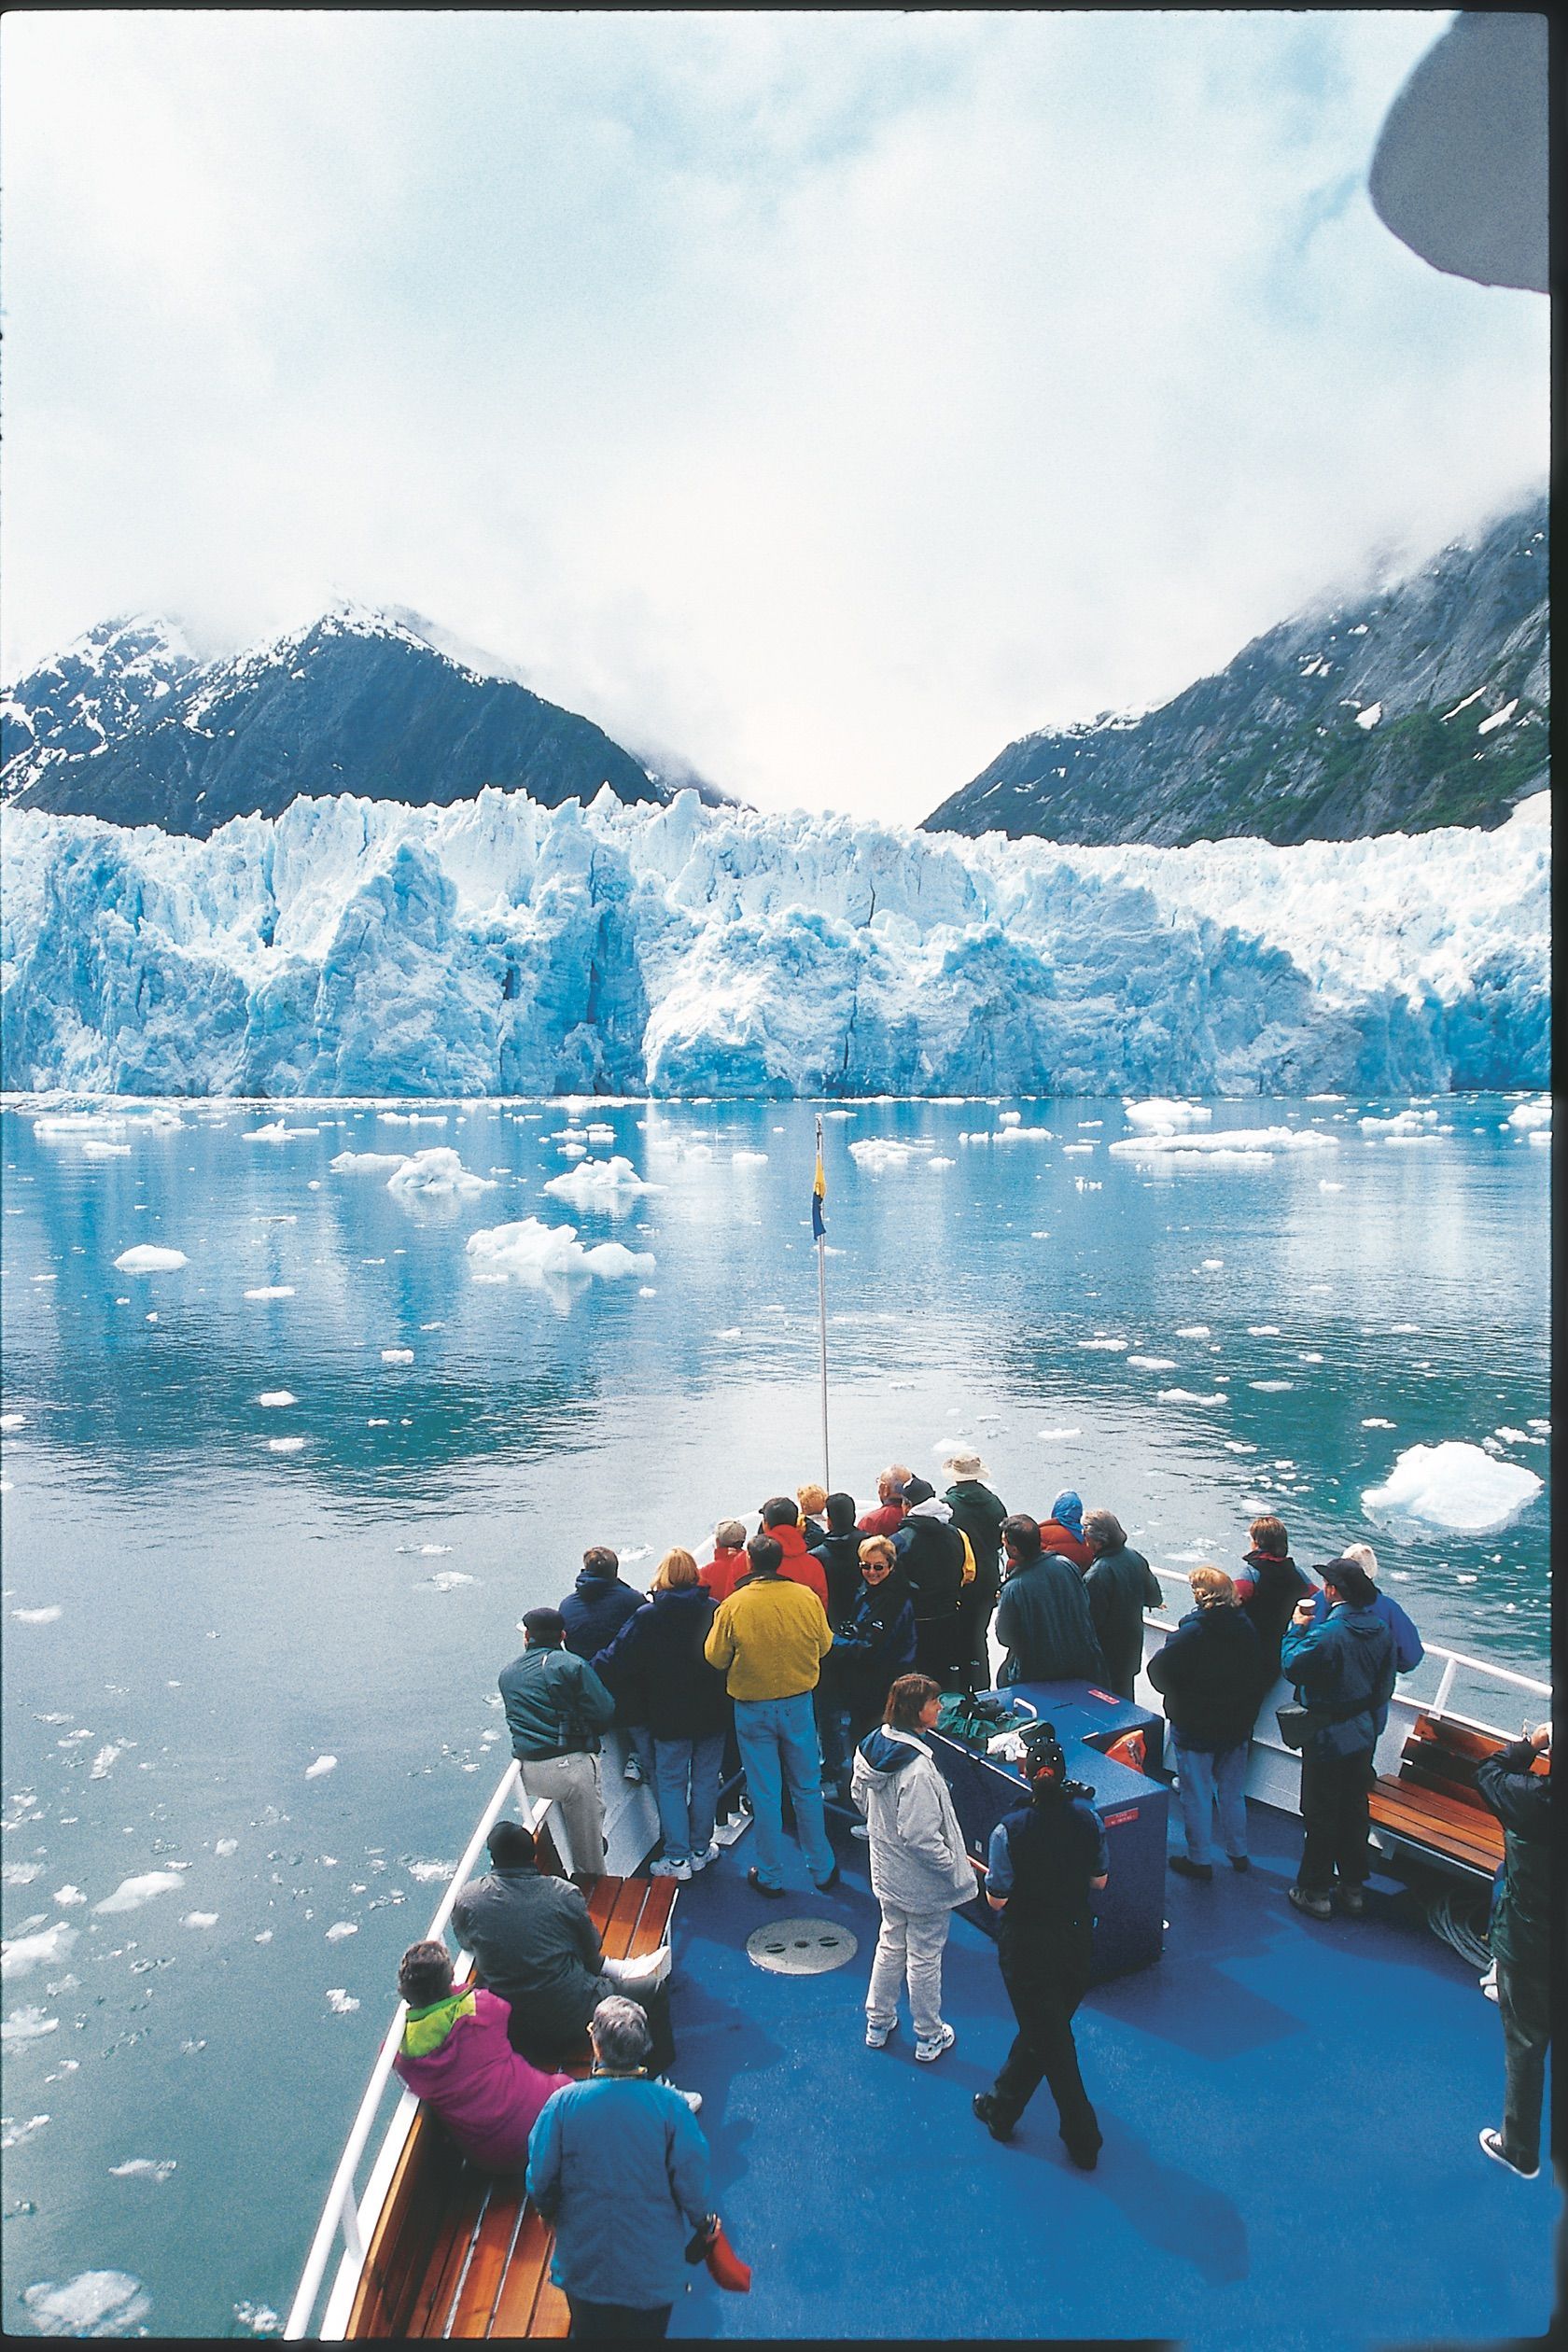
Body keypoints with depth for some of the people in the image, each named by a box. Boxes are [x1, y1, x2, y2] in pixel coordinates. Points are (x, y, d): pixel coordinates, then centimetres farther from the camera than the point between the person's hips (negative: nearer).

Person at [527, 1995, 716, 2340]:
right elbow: (692, 2179, -14)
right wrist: (705, 2222, 8)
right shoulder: (671, 2106, -24)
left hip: (584, 2259, 1)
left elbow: (540, 2179, -9)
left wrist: (547, 2209, 14)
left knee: (590, 2328, 25)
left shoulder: (564, 2103, -22)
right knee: (648, 2329, 23)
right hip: (653, 2267, -1)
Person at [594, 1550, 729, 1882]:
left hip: (668, 1717, -2)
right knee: (705, 1780, 15)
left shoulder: (647, 1615, -14)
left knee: (671, 1784, 11)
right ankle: (700, 1848, 25)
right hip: (712, 1714, 2)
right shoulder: (713, 1610, -8)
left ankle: (677, 1857, 11)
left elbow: (617, 1659, -13)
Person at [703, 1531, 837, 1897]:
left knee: (765, 1794, 11)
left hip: (753, 1708, -2)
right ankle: (822, 1869, 27)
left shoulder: (733, 1605, -18)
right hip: (798, 1703, 2)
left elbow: (715, 1657, -7)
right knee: (807, 1787, 17)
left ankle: (771, 1876, 23)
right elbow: (824, 1645, 1)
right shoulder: (806, 1598, -12)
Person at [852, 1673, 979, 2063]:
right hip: (922, 1883, -7)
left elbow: (859, 1794, 7)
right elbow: (920, 1838, -31)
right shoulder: (917, 1771, -35)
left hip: (887, 1872, 7)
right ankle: (929, 2038, 35)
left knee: (891, 1943, 26)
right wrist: (957, 1867, -18)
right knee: (925, 1958, 14)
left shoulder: (872, 1745, -9)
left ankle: (877, 2024, 42)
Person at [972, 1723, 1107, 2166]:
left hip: (1027, 1947, -4)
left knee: (1051, 2041, 14)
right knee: (1039, 2030, 24)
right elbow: (1099, 1880, -1)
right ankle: (1001, 2108, 44)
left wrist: (989, 1874, 2)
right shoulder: (1087, 1816, -14)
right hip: (1078, 1940, 5)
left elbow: (997, 1900, -17)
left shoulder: (1010, 1830, -26)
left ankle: (1083, 2138, 25)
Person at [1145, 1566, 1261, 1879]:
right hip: (1238, 1725, 6)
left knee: (1197, 1795, 9)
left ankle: (1200, 1859, 20)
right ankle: (1238, 1853, 34)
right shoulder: (1246, 1628, -6)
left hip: (1195, 1728, -6)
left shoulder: (1192, 1632, -25)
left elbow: (1160, 1671, -20)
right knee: (1233, 1792, 21)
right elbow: (1254, 1673, 7)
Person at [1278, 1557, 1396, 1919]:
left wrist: (1297, 1628, -6)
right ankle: (1353, 1888, 30)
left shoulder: (1328, 1633, -27)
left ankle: (1315, 1891, 17)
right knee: (1354, 1810, 18)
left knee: (1321, 1815, 6)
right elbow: (1385, 1684, 8)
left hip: (1327, 1737, -7)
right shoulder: (1380, 1629, -3)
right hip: (1364, 1734, 7)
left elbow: (1291, 1667, -16)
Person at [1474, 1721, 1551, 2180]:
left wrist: (1530, 1742, 5)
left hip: (1526, 1948, -3)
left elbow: (1489, 1771, -8)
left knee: (1524, 2048, 16)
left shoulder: (1534, 1799, -26)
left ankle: (1521, 2150, 34)